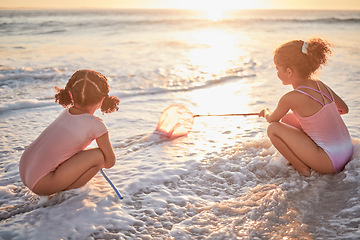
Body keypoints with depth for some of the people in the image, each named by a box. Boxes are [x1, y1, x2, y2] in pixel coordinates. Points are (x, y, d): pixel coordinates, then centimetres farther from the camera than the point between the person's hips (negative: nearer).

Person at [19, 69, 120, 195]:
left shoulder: (67, 112, 10)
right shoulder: (96, 125, -11)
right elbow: (110, 162, 0)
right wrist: (96, 162, 21)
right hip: (41, 185, -8)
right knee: (98, 155, -12)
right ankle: (66, 190, 0)